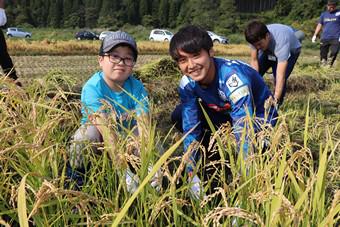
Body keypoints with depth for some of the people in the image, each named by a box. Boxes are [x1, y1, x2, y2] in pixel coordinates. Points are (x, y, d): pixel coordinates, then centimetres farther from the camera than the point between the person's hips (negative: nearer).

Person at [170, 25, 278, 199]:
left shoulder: (233, 77, -39)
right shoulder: (187, 83, -20)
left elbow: (243, 131, -43)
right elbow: (191, 130, -17)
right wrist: (192, 175, -24)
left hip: (259, 116, -5)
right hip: (226, 112, 5)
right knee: (179, 116, -12)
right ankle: (216, 159, 6)